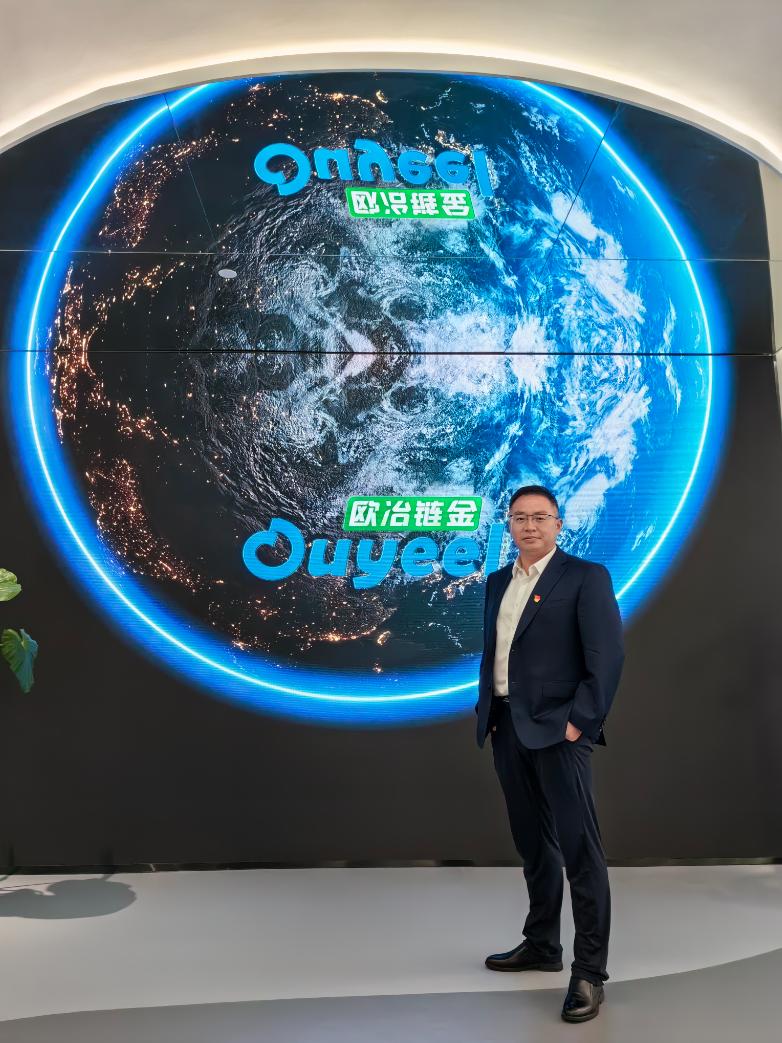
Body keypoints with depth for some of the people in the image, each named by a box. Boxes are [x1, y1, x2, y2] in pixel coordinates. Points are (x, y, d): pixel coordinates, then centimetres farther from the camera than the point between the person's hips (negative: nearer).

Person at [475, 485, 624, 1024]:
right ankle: (541, 945, 30)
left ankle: (590, 972, 4)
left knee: (580, 850, -4)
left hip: (557, 730, -7)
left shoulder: (586, 576, -6)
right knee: (533, 844, 17)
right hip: (508, 730, 7)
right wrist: (486, 713, 10)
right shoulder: (499, 582, 14)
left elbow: (608, 656, -12)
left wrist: (579, 721, -16)